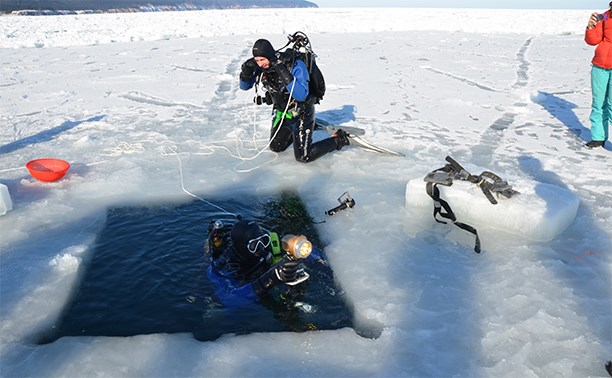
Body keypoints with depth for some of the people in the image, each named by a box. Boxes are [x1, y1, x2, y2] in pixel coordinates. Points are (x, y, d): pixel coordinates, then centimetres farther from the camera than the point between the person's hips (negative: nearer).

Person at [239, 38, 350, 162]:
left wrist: (285, 74, -46)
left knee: (303, 157, -12)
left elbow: (301, 96, -37)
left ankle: (339, 139, 7)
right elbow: (244, 86, 0)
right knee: (275, 147, 16)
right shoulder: (261, 67, -12)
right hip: (281, 111, 6)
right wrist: (245, 71, -21)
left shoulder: (295, 65, -29)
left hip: (301, 112, -6)